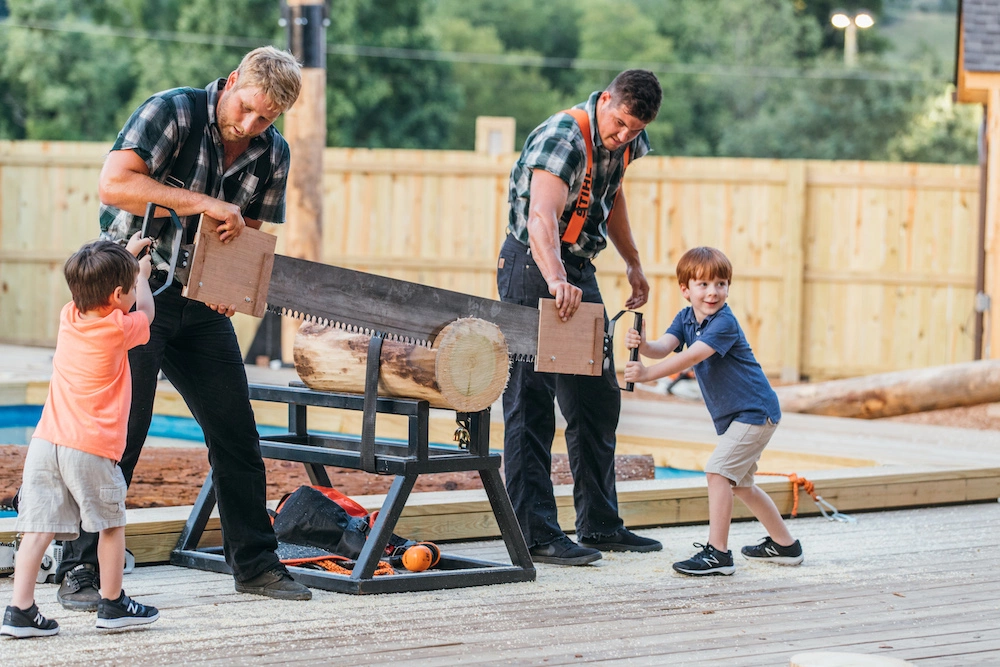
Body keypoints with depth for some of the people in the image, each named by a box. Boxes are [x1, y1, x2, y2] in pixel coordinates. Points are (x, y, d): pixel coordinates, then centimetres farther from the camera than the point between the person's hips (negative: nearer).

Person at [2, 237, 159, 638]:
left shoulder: (69, 316, 9)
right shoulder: (117, 330, -6)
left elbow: (92, 290, 33)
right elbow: (146, 311, 17)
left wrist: (124, 257, 42)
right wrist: (142, 275, 34)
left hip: (45, 442, 5)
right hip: (92, 447, -5)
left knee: (38, 528, 0)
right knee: (112, 523, 13)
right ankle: (112, 604, 22)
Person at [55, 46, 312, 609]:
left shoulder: (273, 154, 2)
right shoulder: (172, 112, -15)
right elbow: (114, 184, -27)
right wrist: (204, 203, -30)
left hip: (202, 306, 6)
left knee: (237, 434, 7)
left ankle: (255, 562, 20)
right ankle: (81, 572, -3)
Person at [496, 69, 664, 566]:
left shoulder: (626, 142, 3)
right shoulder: (563, 138, -24)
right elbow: (541, 217, -40)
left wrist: (633, 263, 26)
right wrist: (555, 279, -55)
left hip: (579, 271, 9)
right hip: (532, 268, -9)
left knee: (597, 401, 12)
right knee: (531, 405, -9)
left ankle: (600, 525, 21)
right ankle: (536, 536, -9)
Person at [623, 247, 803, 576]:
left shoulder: (724, 323, -22)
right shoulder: (685, 318, 3)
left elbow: (692, 356, -33)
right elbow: (664, 347, -14)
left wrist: (647, 374, -41)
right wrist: (643, 345, -37)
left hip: (755, 412, -10)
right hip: (732, 416, 10)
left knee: (718, 470, -19)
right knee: (739, 483, 20)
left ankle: (718, 552, -19)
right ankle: (784, 545, 34)